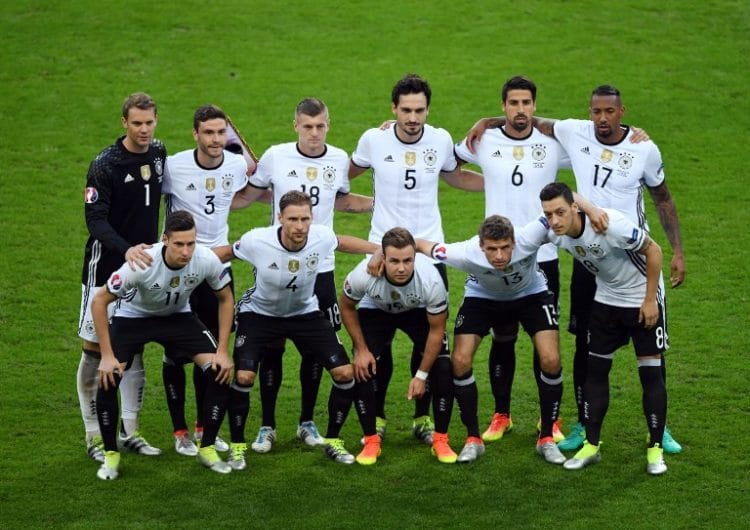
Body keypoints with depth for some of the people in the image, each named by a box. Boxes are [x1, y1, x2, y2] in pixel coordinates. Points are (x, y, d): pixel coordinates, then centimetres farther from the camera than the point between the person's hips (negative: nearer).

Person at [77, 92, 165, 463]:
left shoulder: (158, 153, 3)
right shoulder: (105, 165, -15)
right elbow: (95, 220, -20)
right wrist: (126, 250, -34)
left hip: (142, 265, 6)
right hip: (106, 266, -6)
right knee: (95, 349, -1)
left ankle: (130, 431, 18)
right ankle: (94, 435, 7)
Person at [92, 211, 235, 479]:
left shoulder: (207, 260, -28)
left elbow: (226, 299, -7)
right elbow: (99, 301, -23)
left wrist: (223, 351, -12)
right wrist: (107, 355, -24)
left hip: (178, 316, 3)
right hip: (133, 316, -2)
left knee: (220, 373, -14)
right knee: (107, 380, -21)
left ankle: (207, 449, 5)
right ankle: (111, 455, 1)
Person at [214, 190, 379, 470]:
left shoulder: (321, 237, -24)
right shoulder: (257, 241, -31)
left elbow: (343, 242, 1)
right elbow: (226, 253, -10)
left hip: (306, 313, 3)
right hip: (260, 313, -2)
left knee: (345, 373, -7)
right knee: (243, 376, -19)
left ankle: (332, 441, 15)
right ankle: (237, 445, 4)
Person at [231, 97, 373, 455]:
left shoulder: (338, 160, 0)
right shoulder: (275, 157, -7)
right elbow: (247, 195, 7)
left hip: (320, 267, 2)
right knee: (272, 347, 2)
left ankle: (307, 422, 22)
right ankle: (267, 426, 13)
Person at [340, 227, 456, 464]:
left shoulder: (431, 279, -38)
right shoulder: (364, 274, -38)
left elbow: (436, 330, -22)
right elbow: (346, 306, -13)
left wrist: (421, 375, -19)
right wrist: (361, 349, -14)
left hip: (419, 311, 0)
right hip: (375, 310, 0)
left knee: (443, 368, -16)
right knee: (363, 369, -16)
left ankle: (441, 441, 0)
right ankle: (371, 441, 0)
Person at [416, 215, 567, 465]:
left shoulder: (528, 240, -40)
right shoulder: (466, 253, -38)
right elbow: (420, 244, -23)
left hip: (531, 293, 0)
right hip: (482, 296, 0)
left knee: (551, 361, -15)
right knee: (460, 361, -14)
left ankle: (546, 439, 4)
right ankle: (473, 439, 4)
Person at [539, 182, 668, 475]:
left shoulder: (610, 224, -33)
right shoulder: (555, 234, -15)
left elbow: (653, 250, -21)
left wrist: (650, 299, -19)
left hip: (643, 299, -5)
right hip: (605, 299, 5)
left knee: (651, 372, -5)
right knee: (595, 370, 5)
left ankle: (656, 448, 6)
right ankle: (591, 445, 14)